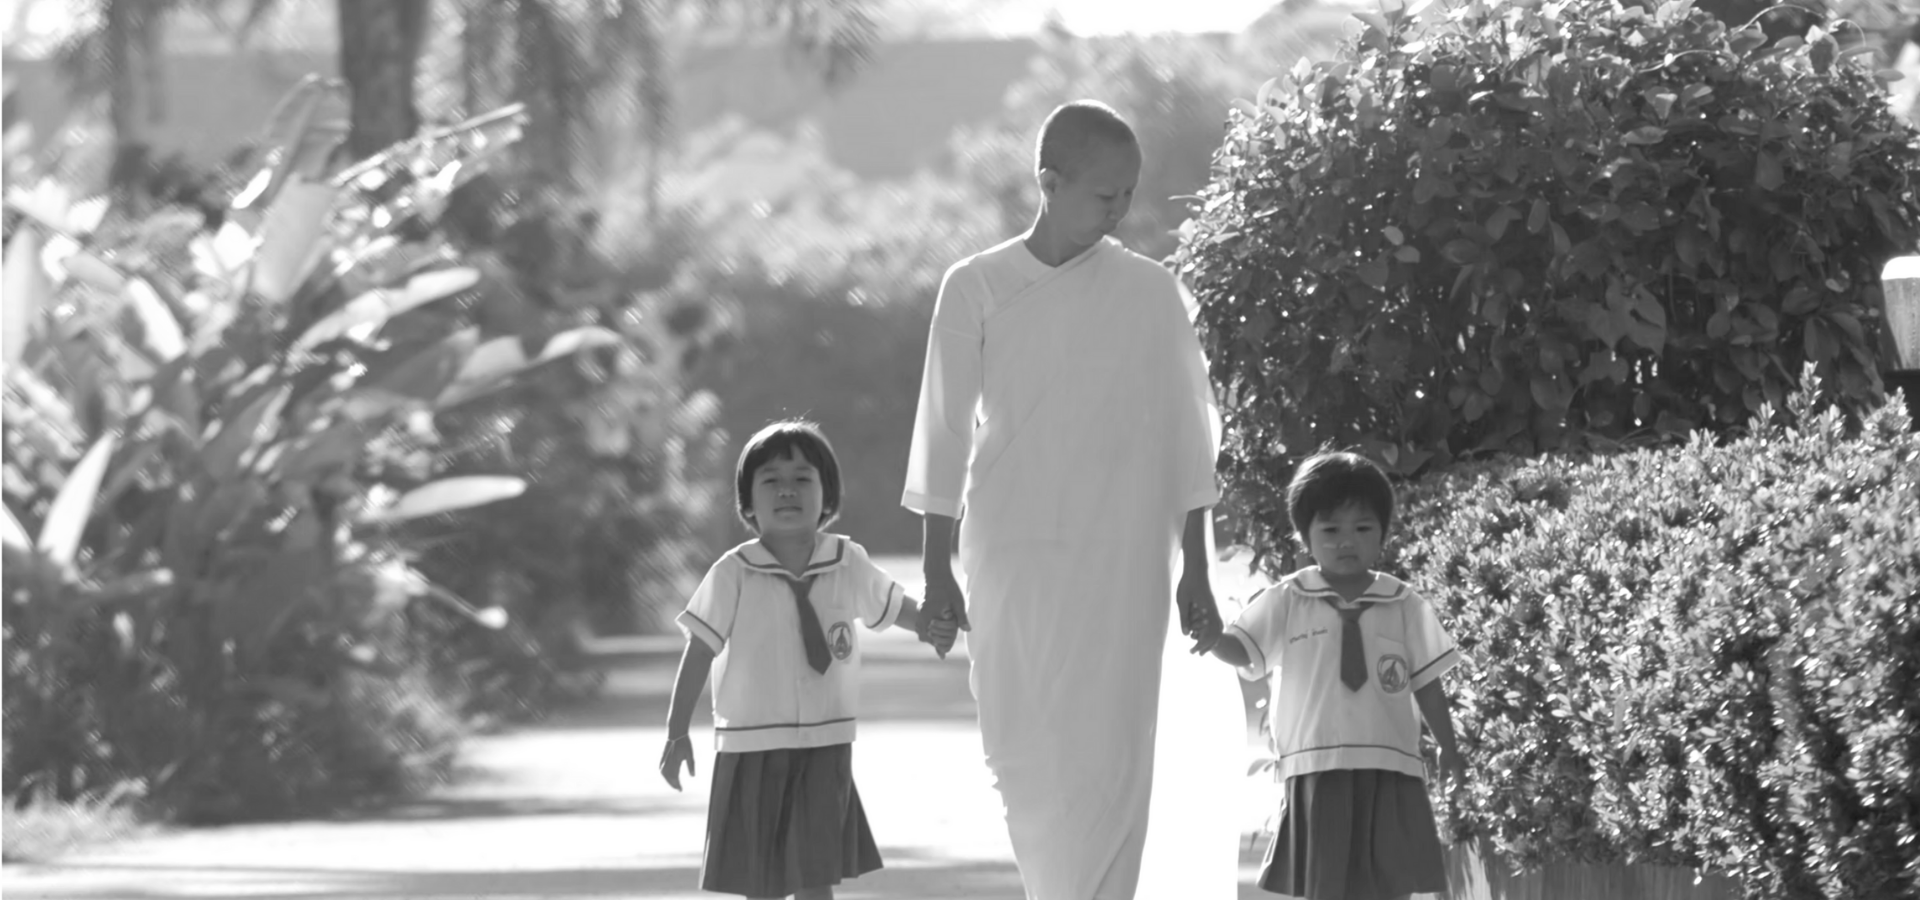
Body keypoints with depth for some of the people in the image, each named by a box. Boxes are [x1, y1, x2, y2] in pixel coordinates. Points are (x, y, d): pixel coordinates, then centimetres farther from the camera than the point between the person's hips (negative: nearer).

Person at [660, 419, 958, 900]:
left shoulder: (848, 565, -3)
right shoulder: (735, 574, -11)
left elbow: (892, 604, 15)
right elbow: (700, 651, -6)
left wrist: (930, 625, -6)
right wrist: (677, 732, -6)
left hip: (825, 747, 1)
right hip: (752, 747, -1)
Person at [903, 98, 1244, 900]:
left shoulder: (1151, 293, 2)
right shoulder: (977, 289, 1)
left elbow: (1186, 440, 6)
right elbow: (944, 435, 5)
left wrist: (1195, 571, 5)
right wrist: (936, 571, 5)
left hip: (1121, 563, -1)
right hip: (1010, 559, 1)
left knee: (1109, 755, -8)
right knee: (1019, 753, 2)